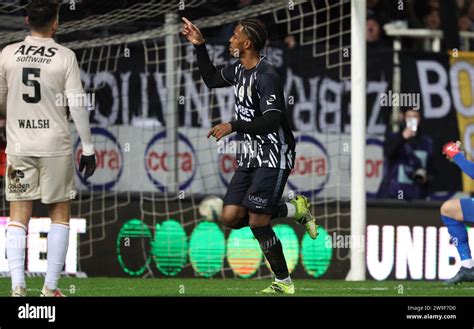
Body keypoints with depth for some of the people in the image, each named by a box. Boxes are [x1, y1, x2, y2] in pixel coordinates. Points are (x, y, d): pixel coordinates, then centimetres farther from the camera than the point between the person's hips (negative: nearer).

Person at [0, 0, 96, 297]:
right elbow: (77, 106, -8)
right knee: (60, 215, 10)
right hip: (55, 146, -2)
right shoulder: (65, 57, -7)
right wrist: (88, 148, 0)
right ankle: (50, 288, 6)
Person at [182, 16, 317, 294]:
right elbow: (211, 79, 27)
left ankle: (283, 282, -1)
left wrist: (233, 126, -31)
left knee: (257, 221, -14)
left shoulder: (266, 76, -19)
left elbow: (272, 121, -27)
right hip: (250, 156, 9)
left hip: (274, 157, -9)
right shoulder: (239, 70, 8)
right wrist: (199, 46, 17)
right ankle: (294, 210, 15)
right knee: (231, 217, -1)